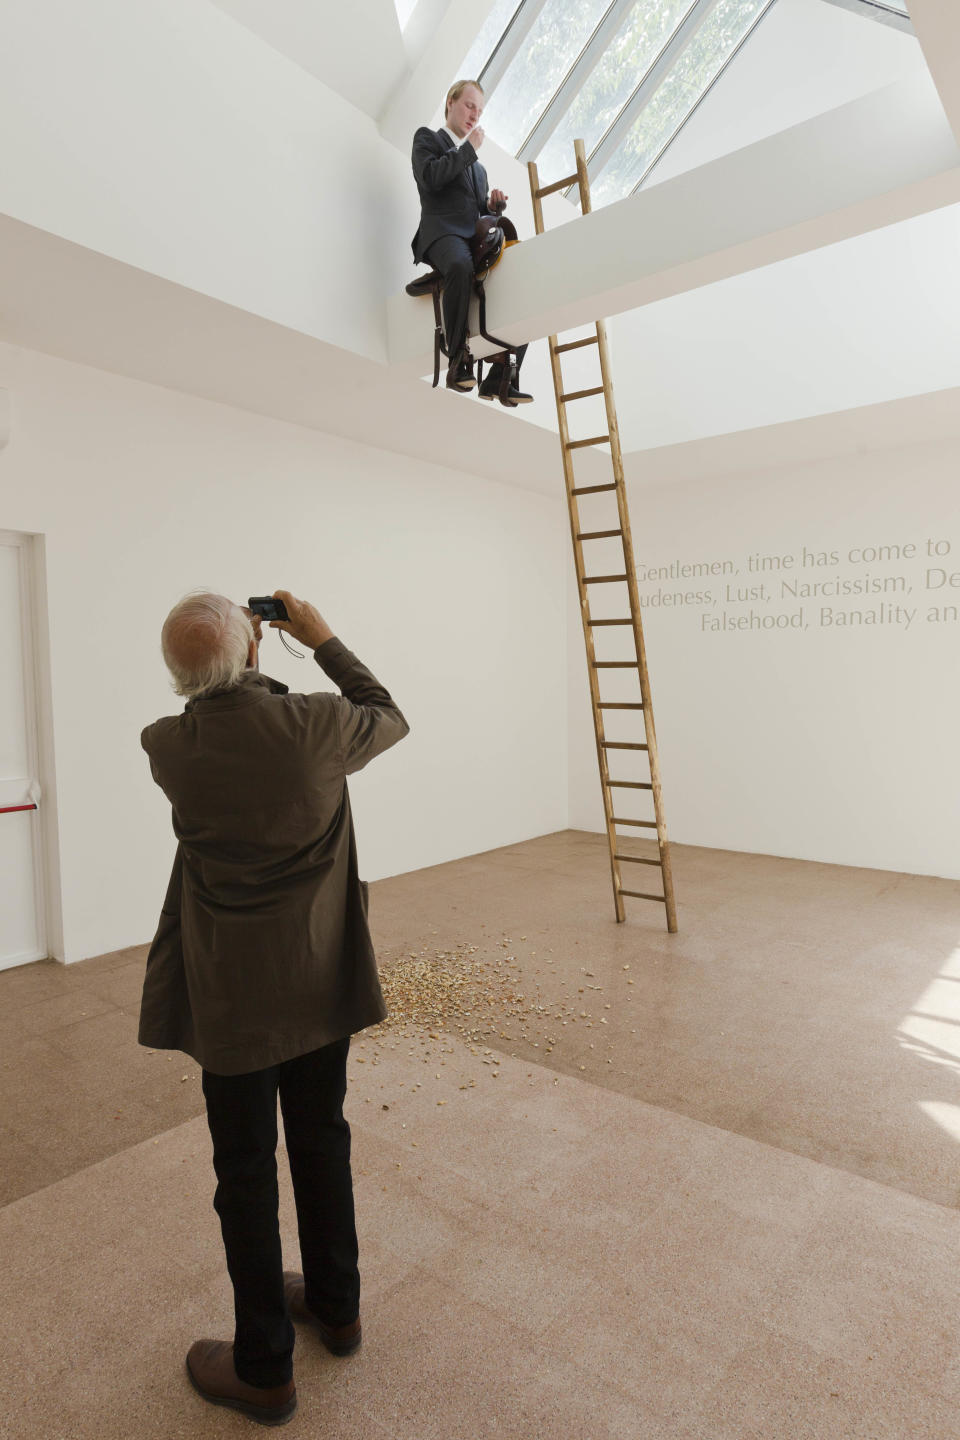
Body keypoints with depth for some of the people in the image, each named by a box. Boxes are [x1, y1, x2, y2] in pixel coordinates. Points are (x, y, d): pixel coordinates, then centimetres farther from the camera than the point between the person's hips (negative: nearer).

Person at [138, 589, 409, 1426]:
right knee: (322, 1141, 22)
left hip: (230, 995, -1)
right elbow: (391, 719, 5)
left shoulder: (168, 746, -14)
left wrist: (231, 654, 12)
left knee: (245, 1171, 15)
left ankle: (264, 1369, 34)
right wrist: (324, 641, 8)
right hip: (323, 980, 2)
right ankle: (335, 1306, 44)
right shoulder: (318, 725, -17)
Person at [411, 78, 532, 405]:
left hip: (477, 239, 7)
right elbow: (430, 177, -5)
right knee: (461, 267, -41)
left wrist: (493, 206, 10)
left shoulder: (477, 165, 35)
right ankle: (458, 361, -38)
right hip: (443, 233, -6)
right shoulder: (427, 138, 16)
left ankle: (500, 378, -19)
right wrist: (470, 148, 2)